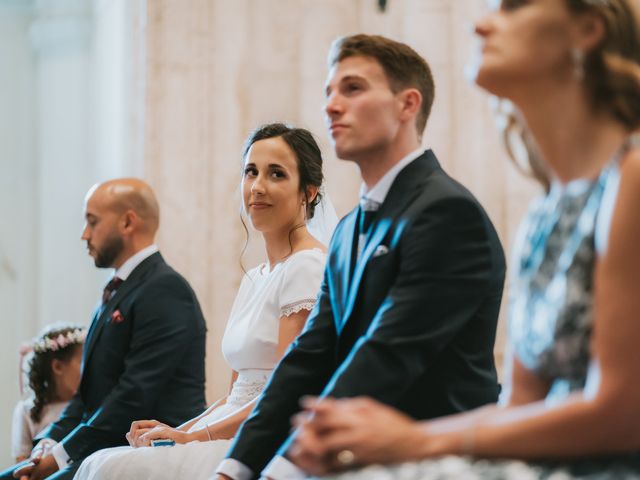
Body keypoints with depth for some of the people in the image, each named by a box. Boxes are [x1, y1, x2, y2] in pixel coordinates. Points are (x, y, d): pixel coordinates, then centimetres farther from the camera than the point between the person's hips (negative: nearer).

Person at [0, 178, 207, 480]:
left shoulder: (165, 290, -12)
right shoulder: (117, 291, 19)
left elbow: (136, 395, -19)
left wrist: (61, 454, -16)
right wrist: (50, 442, 2)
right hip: (105, 449, 10)